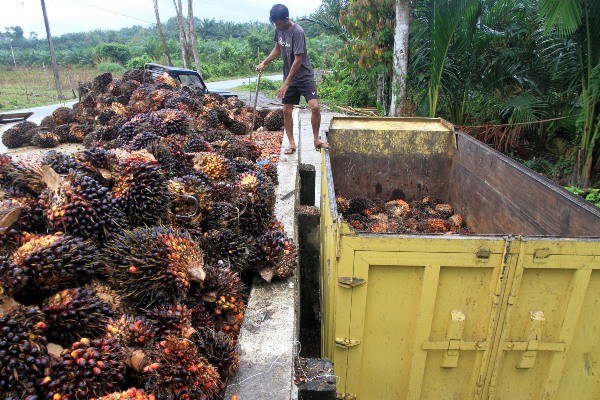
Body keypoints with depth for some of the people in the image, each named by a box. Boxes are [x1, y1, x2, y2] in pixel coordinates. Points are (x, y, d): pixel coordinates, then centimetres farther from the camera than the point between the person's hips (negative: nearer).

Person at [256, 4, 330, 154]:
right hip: (289, 77, 6)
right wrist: (264, 63, 5)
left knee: (315, 106, -19)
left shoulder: (298, 32, -21)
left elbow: (298, 60, -23)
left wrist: (286, 84, -23)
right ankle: (291, 143, 14)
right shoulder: (279, 29, 1)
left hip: (304, 76, -6)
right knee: (287, 111, 3)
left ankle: (316, 140, -2)